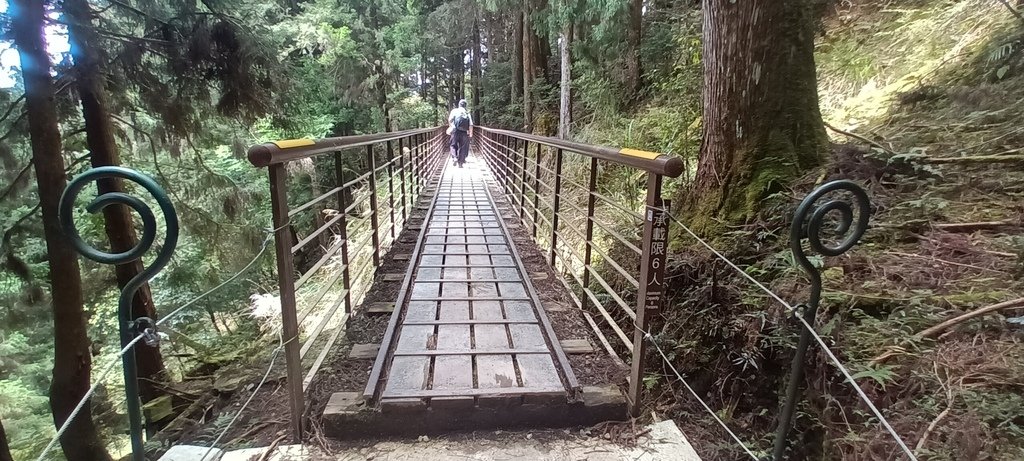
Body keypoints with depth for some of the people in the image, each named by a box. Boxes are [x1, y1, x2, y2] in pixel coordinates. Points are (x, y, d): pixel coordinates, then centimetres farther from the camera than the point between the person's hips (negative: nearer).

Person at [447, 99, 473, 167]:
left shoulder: (454, 110, 7)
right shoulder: (467, 113, 11)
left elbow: (450, 119, -6)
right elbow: (471, 125, 2)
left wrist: (450, 126, 11)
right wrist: (471, 133, 10)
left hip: (455, 131, -1)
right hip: (464, 132, 1)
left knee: (454, 145, 13)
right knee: (462, 147, 9)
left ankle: (454, 158, -9)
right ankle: (460, 162, 10)